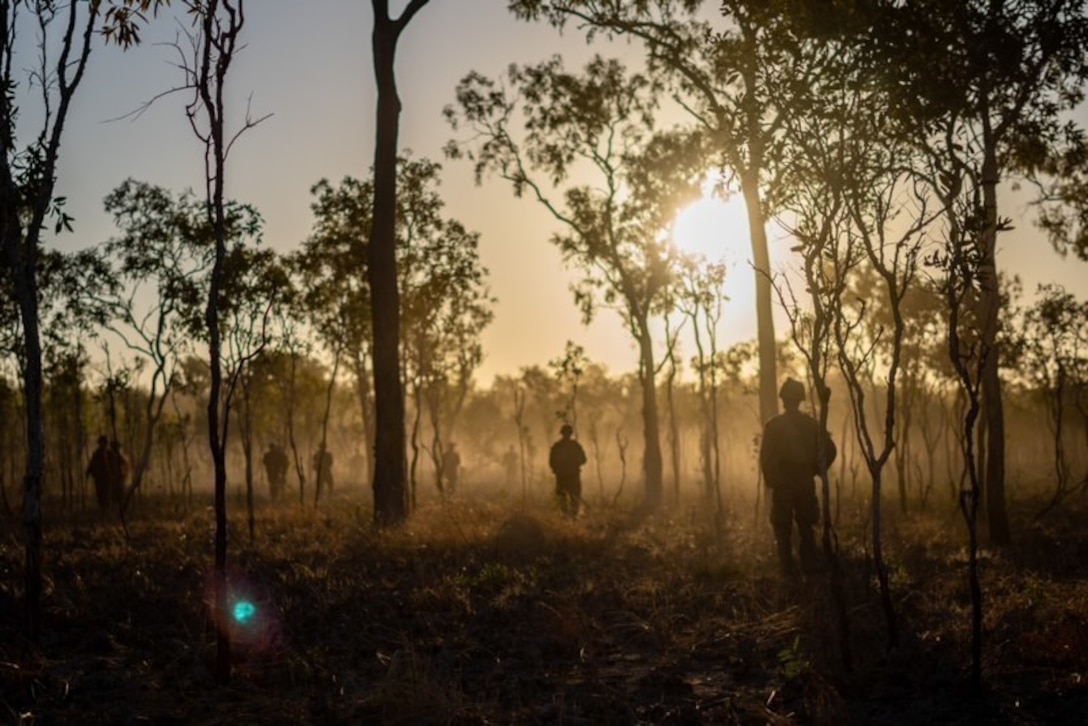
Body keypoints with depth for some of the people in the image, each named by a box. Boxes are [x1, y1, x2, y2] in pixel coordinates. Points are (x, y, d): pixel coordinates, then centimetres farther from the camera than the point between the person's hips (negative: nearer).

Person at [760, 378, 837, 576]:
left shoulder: (773, 425, -9)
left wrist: (770, 480, 3)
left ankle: (788, 568, 4)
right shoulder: (811, 424, 0)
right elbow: (830, 450, -1)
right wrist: (816, 470, 10)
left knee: (783, 530, 6)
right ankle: (810, 566, 16)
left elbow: (765, 457, -10)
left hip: (782, 485, -3)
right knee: (806, 527, 17)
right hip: (806, 484, 3)